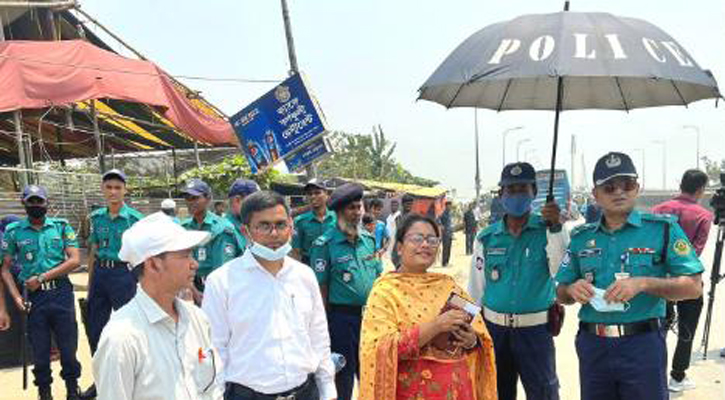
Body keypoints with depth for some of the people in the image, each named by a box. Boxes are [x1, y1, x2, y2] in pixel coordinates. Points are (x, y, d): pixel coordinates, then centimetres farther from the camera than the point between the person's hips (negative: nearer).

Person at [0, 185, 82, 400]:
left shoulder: (61, 227, 3)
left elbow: (75, 260, -4)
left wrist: (42, 277, -9)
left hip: (61, 292, 0)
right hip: (34, 297, 1)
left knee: (68, 347, 4)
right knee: (40, 351, 9)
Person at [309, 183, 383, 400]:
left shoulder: (369, 238, 8)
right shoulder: (325, 244, -10)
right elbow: (321, 288, -10)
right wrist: (324, 325, -11)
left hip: (370, 315, 5)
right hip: (341, 317, -5)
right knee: (343, 375, 9)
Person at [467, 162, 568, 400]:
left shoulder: (547, 230, -4)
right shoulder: (487, 237, 2)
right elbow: (476, 289, 7)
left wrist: (556, 228, -28)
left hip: (535, 329, -2)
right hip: (494, 327, 2)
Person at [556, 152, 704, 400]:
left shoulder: (662, 229, -1)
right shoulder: (581, 237, 9)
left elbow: (694, 288, -6)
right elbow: (561, 294, 13)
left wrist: (643, 283, -19)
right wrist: (572, 290, -10)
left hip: (643, 344, -3)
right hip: (592, 345, 4)